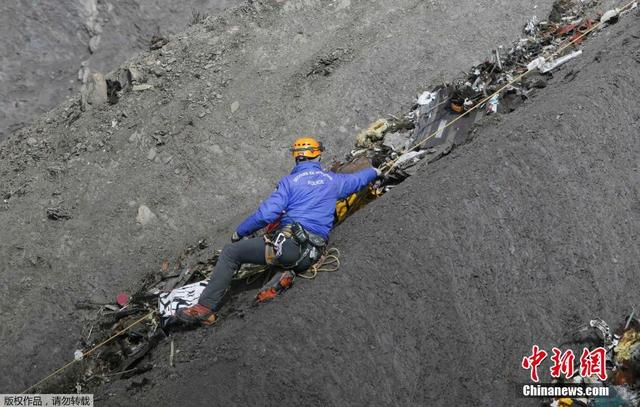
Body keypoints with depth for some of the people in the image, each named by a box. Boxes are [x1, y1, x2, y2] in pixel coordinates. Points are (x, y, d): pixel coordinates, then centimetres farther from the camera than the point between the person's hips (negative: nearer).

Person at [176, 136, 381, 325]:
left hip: (289, 243, -5)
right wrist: (375, 171, 55)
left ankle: (206, 308, -3)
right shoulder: (333, 180, 14)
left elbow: (266, 214, -7)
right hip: (312, 254, 5)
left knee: (230, 252, 3)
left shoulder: (290, 181, 1)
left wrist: (239, 232, 6)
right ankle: (285, 274, -2)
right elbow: (358, 179, 33)